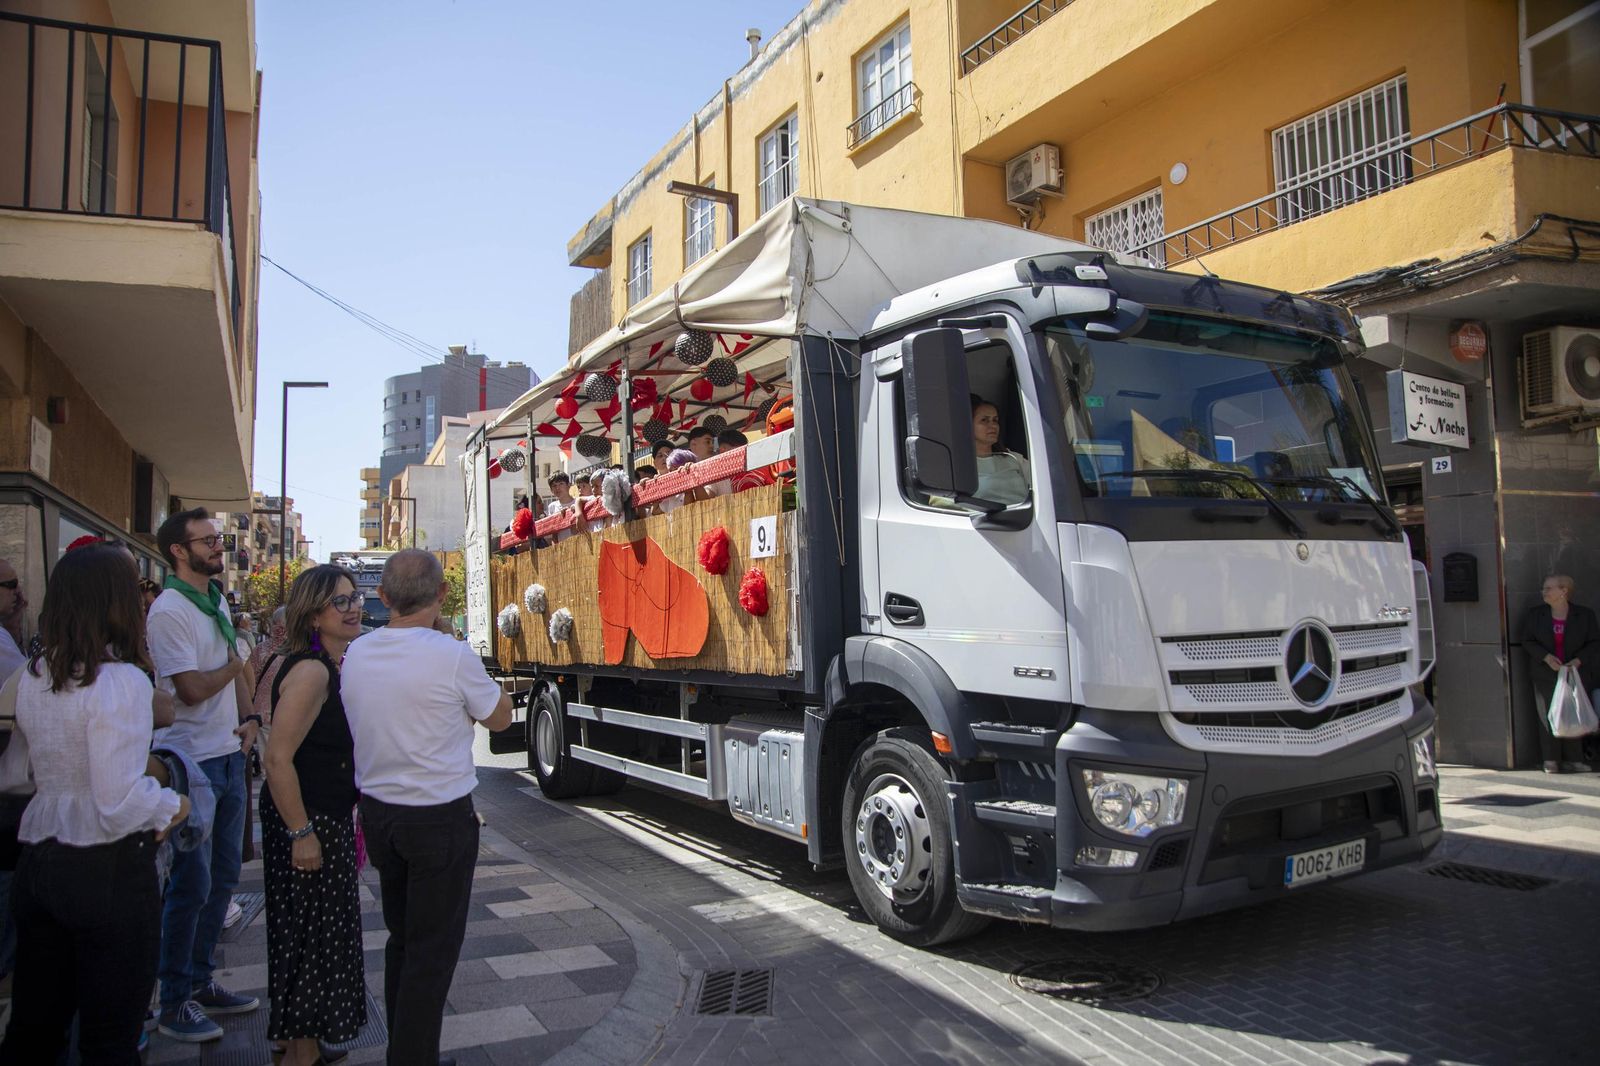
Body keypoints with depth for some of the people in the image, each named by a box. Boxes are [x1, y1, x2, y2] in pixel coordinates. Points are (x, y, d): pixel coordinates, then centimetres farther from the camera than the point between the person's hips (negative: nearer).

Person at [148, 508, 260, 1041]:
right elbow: (192, 689, -22)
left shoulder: (217, 601, 11)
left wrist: (250, 717, 1)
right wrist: (232, 665, -5)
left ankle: (201, 982, 31)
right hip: (193, 762, -8)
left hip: (230, 756, 8)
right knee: (192, 885, 1)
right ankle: (175, 1003, 16)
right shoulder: (170, 610, -16)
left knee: (223, 876, 16)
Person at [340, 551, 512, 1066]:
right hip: (440, 819, -6)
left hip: (378, 813, 7)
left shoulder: (356, 654, -3)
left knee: (401, 938, 21)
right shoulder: (453, 656, -20)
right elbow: (500, 717, -5)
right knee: (433, 950, 5)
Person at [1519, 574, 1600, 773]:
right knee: (1548, 716, -1)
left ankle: (1573, 759, 10)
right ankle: (1551, 760, 4)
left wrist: (1579, 660, -15)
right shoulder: (1534, 614, 5)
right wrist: (1546, 656, -14)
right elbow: (1527, 642, 3)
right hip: (1545, 675, 1)